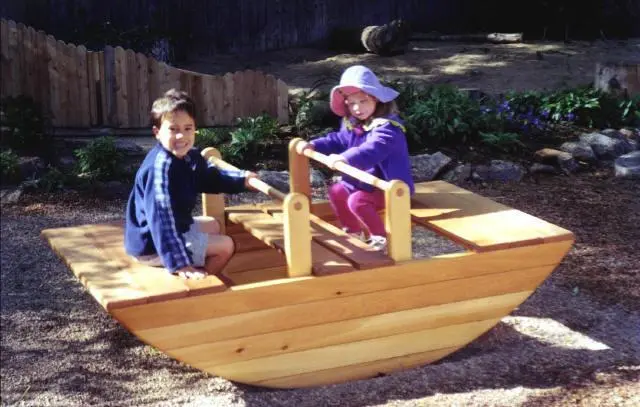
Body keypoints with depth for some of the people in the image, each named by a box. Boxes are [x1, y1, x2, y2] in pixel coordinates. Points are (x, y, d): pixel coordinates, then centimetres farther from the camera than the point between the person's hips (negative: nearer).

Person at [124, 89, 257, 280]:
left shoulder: (190, 157, -1)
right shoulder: (161, 166, -31)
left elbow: (210, 177, 24)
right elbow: (161, 218, -38)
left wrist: (241, 179, 15)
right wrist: (179, 263, -42)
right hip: (152, 245, -10)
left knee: (213, 226, 31)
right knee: (225, 245, -4)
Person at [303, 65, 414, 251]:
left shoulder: (387, 127, -27)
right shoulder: (352, 124, 4)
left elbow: (372, 150, -43)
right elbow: (338, 140, 16)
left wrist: (345, 158, -56)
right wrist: (313, 145, 1)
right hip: (363, 181, 10)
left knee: (357, 201, -28)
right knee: (336, 191, 17)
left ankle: (380, 237, -12)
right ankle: (354, 230, 28)